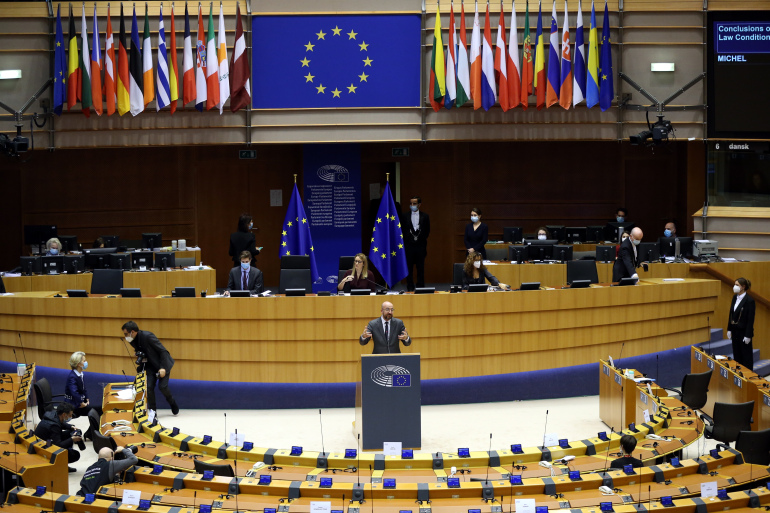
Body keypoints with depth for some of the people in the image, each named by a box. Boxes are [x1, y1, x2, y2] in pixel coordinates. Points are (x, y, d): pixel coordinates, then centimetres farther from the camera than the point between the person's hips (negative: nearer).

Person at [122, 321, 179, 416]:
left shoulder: (148, 336, -26)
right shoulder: (133, 341, -3)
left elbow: (163, 351, -22)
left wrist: (163, 368, -24)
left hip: (163, 363, -6)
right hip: (151, 365, 6)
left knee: (162, 386, -14)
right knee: (149, 387, -8)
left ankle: (173, 405, 12)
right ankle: (152, 411, 2)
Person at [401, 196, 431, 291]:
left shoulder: (425, 217, 6)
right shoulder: (405, 216, 6)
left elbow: (427, 231, 9)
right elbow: (402, 231, 6)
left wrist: (421, 238, 1)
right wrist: (408, 239, 0)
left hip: (420, 245, 0)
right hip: (408, 246, 0)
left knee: (421, 268, 2)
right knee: (409, 268, 0)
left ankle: (421, 286, 8)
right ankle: (410, 287, 5)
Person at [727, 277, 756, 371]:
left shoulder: (749, 300, -17)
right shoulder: (735, 297, 6)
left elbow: (751, 319, -17)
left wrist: (748, 335, -17)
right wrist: (729, 329, 11)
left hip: (744, 332, -7)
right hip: (735, 331, 7)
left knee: (746, 355, 3)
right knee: (737, 354, 13)